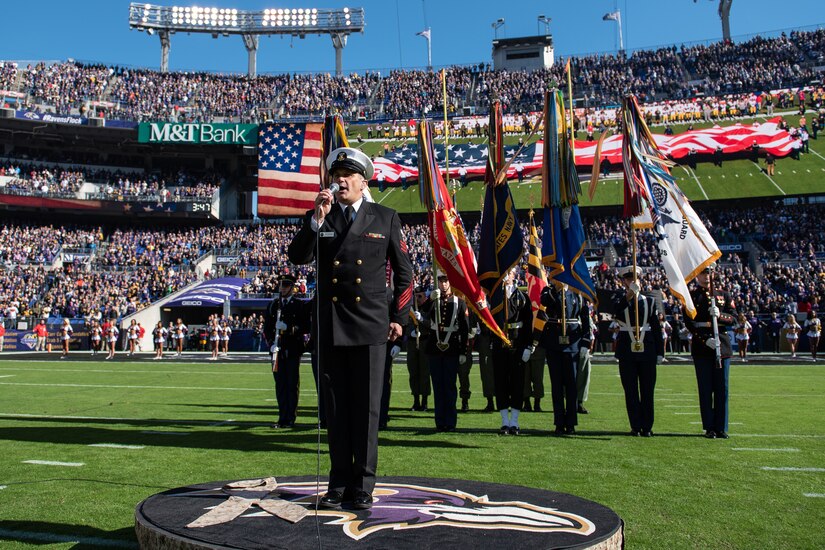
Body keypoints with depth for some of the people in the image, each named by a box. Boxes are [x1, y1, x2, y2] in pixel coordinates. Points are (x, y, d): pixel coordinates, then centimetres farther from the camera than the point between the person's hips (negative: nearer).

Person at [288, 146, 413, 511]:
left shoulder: (385, 218, 6)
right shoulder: (318, 218, 10)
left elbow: (404, 272, 9)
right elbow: (297, 258, -6)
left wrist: (399, 316, 5)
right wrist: (317, 218, -15)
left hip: (370, 326, -2)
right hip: (329, 326, 2)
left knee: (366, 408, 2)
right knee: (336, 409, 9)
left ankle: (363, 484, 13)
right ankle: (339, 482, 20)